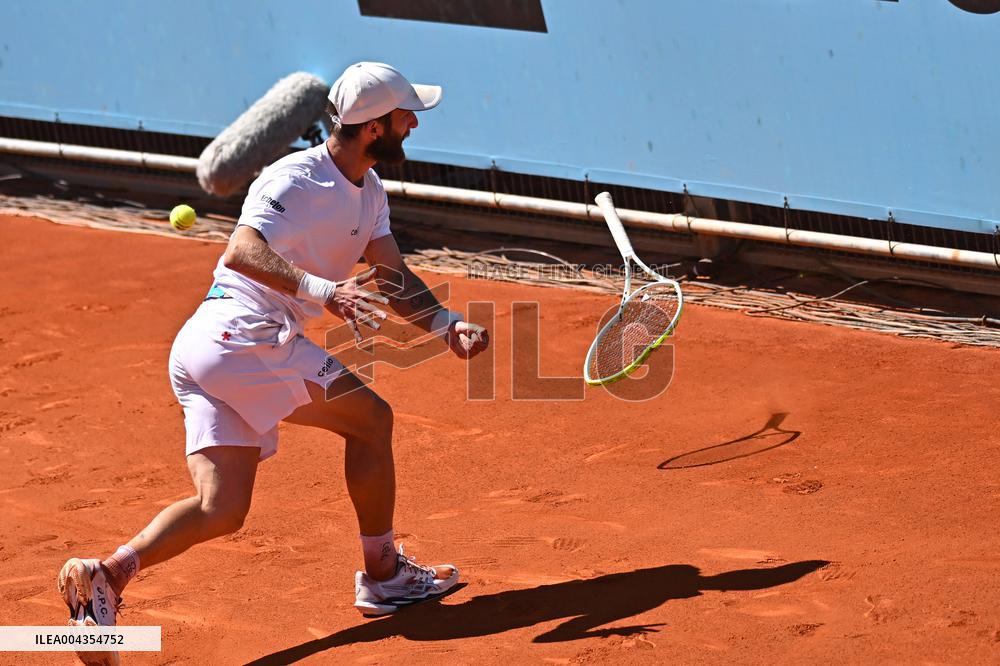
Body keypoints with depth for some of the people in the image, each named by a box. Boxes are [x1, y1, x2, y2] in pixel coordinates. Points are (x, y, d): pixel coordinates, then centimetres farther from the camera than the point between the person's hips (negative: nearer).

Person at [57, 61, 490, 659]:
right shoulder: (295, 178, -13)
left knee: (221, 510, 1)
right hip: (239, 333, -9)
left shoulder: (369, 192, 16)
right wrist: (322, 290, -40)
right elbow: (242, 252, -27)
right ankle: (383, 575, 7)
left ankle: (106, 575, -9)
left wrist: (448, 325, -6)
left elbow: (394, 280, 11)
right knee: (370, 417, -3)